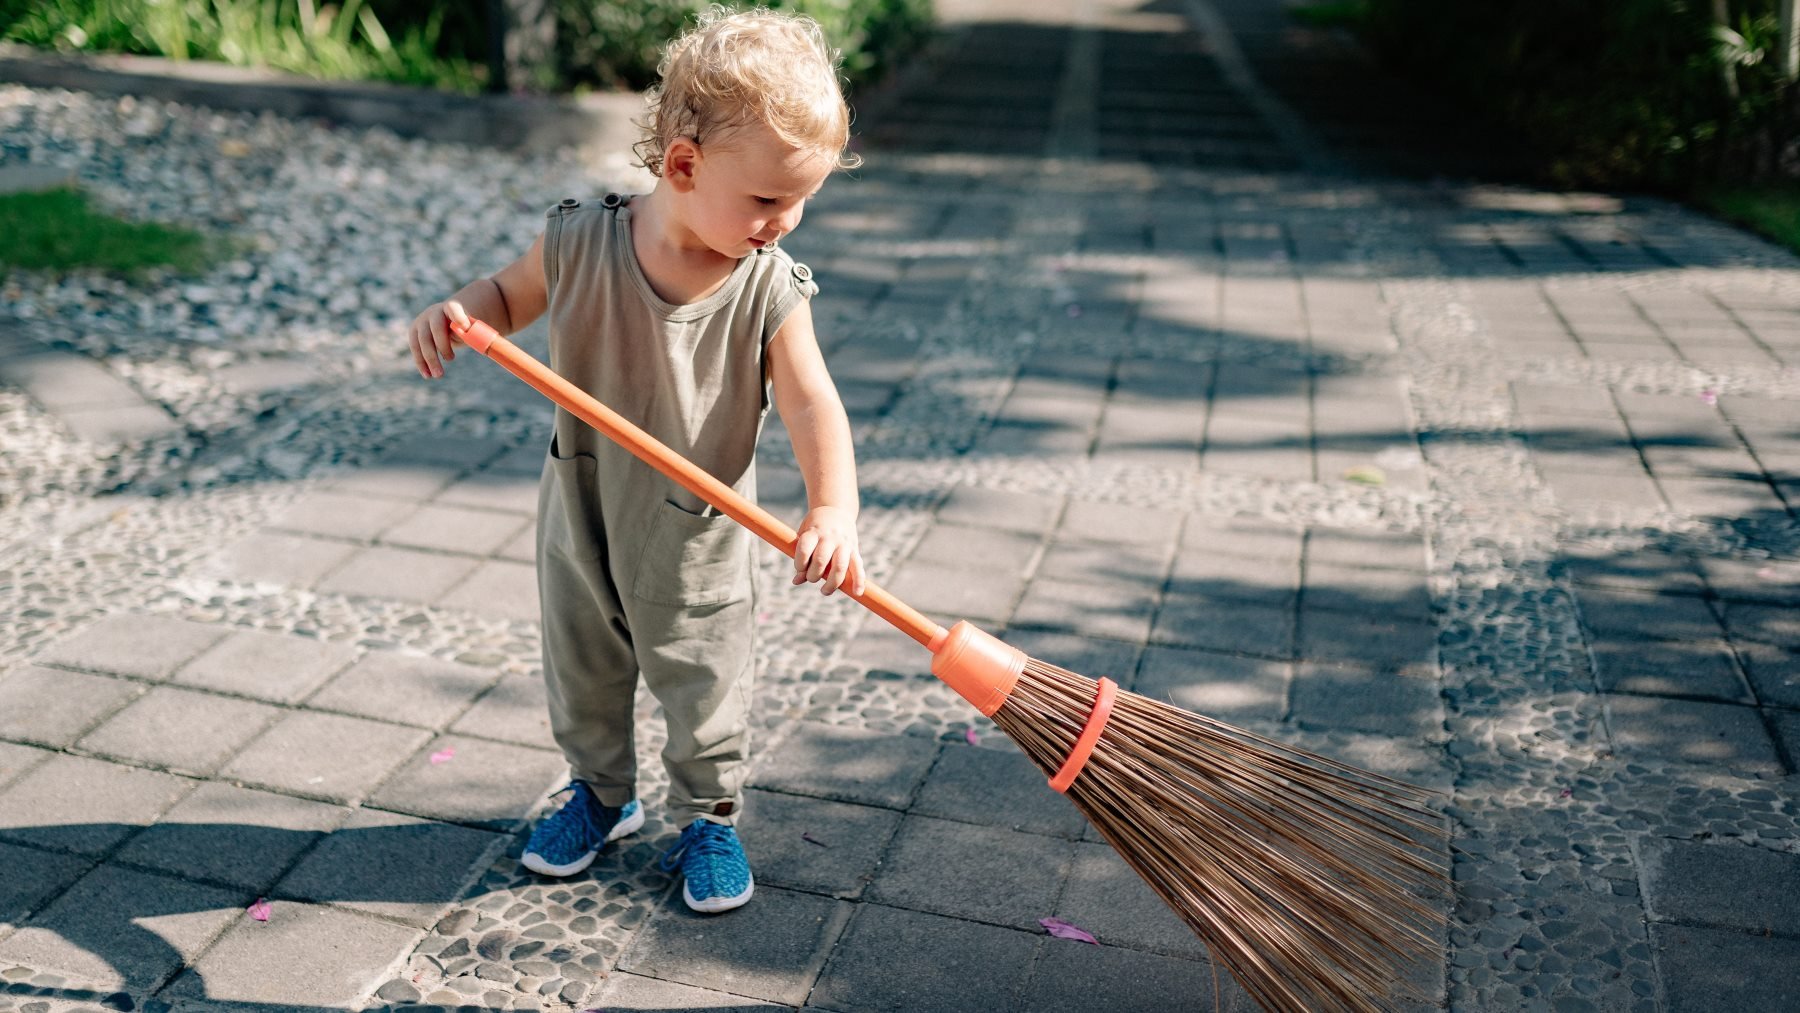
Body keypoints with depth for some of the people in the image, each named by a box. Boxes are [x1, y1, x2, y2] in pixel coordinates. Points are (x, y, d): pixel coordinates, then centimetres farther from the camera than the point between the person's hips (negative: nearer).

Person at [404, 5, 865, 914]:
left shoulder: (771, 290, -20)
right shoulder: (580, 244, -18)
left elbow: (812, 404, -25)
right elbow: (509, 295, 1)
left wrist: (833, 508, -41)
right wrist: (456, 311, -22)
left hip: (697, 541, -2)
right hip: (580, 519, 2)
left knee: (703, 690, 13)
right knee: (581, 671, 21)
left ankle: (708, 818, 38)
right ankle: (600, 792, 47)